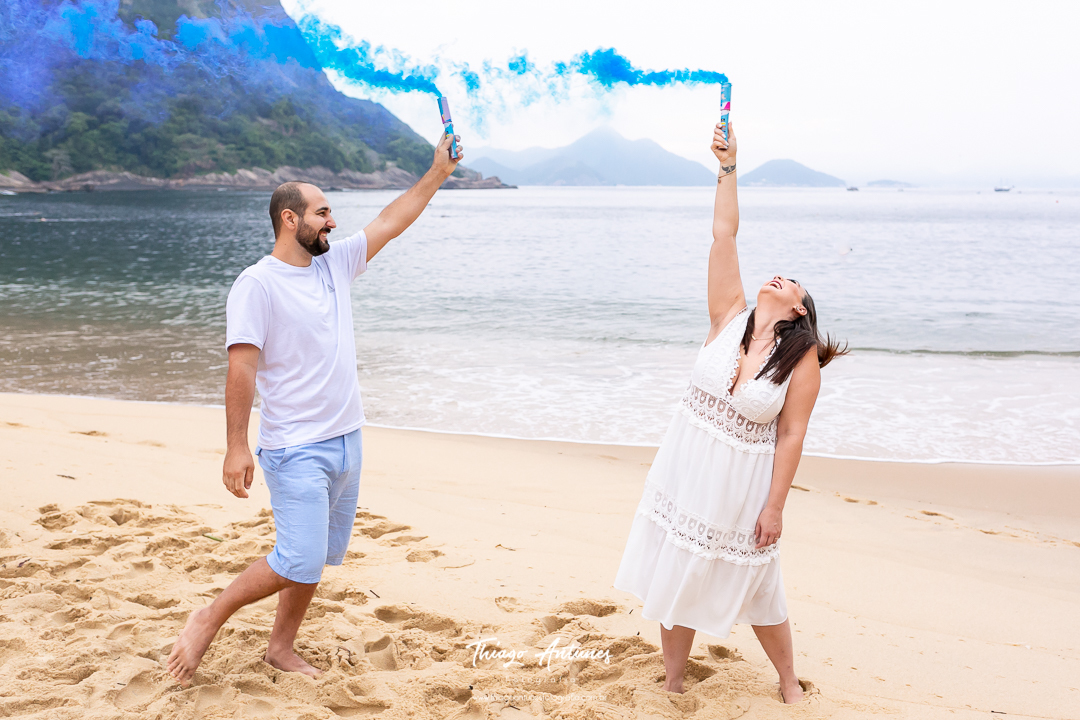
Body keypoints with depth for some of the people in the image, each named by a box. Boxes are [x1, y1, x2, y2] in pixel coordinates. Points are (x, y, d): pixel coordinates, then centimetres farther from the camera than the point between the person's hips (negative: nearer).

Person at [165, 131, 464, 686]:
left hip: (345, 441, 8)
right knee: (300, 560, -13)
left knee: (318, 559, 12)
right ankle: (209, 620, 7)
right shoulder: (257, 283, -12)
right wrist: (236, 447, -21)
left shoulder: (334, 264, 9)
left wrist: (438, 172, 12)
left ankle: (281, 647, 27)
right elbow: (242, 367, -17)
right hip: (296, 450, -7)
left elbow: (390, 222, 15)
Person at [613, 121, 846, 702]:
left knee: (757, 588, 11)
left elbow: (791, 434, -11)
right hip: (685, 467, 3)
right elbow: (723, 236, -9)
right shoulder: (730, 317, -5)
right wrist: (728, 165, -11)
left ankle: (789, 683, 37)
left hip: (743, 481, -3)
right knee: (674, 574, 12)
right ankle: (672, 683, 31)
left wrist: (775, 506, -12)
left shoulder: (804, 362, -11)